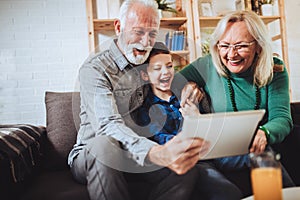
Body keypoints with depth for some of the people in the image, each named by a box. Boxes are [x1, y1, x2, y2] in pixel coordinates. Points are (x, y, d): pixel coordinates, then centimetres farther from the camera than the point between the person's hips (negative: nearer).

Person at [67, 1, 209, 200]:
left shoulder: (149, 66, 8)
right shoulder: (94, 69, -14)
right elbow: (108, 126, -29)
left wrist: (188, 89, -4)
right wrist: (156, 153, -48)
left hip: (140, 152, 5)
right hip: (93, 155, -4)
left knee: (188, 164, -21)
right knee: (103, 144, -38)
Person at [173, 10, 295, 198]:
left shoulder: (274, 70, 1)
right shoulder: (208, 66, -5)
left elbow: (281, 117, -9)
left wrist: (264, 133, -32)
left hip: (255, 155, 3)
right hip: (212, 157, -2)